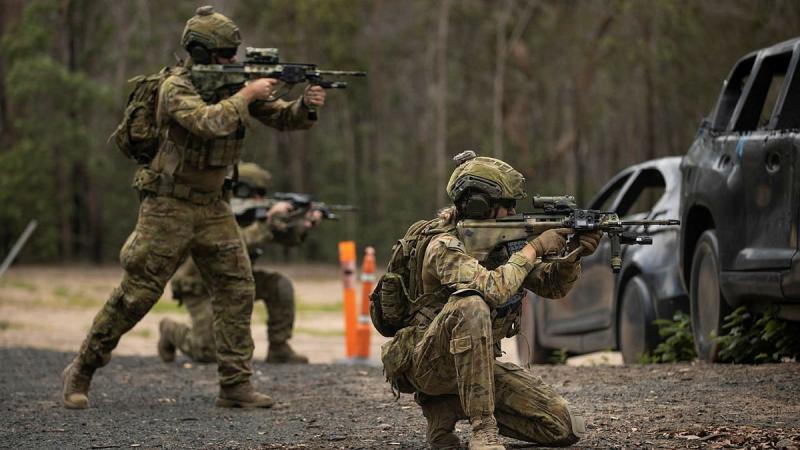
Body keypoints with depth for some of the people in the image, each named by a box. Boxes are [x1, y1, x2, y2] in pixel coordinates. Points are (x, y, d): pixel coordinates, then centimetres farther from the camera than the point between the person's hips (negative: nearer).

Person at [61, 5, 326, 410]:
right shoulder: (176, 88, -17)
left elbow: (281, 118, 6)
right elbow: (210, 122, -36)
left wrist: (306, 105, -14)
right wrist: (247, 95, -25)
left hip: (212, 206, 6)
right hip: (169, 206, -6)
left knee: (237, 289, -3)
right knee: (136, 294, -3)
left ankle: (236, 384, 0)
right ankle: (81, 371, 10)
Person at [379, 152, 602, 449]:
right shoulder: (445, 246, -18)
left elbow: (552, 287, 10)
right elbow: (492, 290, -34)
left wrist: (573, 255, -9)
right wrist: (534, 249, -23)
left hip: (478, 365, 7)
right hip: (426, 365, -7)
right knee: (470, 304, -38)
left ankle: (451, 408, 6)